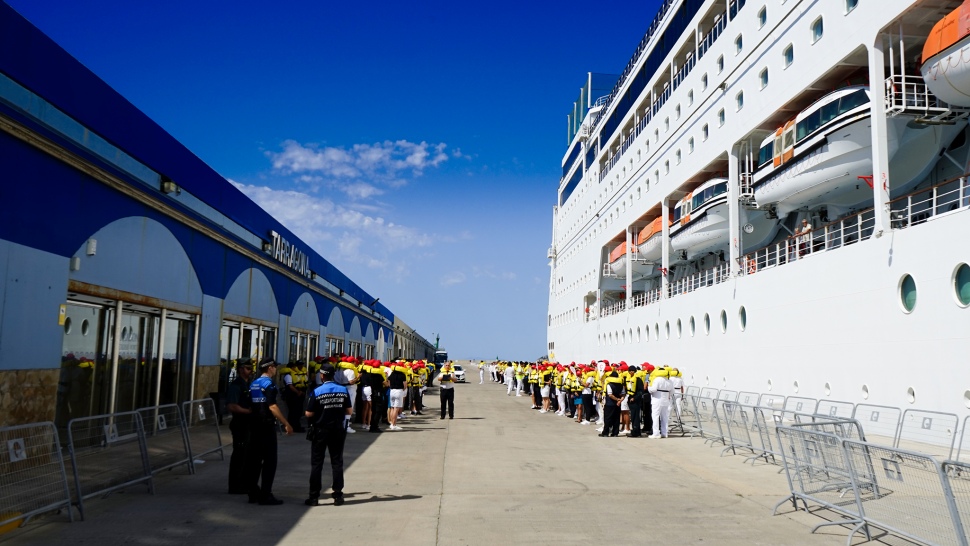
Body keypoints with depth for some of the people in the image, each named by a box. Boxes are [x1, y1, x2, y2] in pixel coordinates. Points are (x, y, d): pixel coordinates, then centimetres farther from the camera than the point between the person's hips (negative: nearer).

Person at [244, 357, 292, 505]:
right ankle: (265, 495, -4)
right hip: (267, 425, -8)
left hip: (254, 425, 8)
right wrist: (286, 424, -20)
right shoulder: (269, 384, -12)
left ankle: (253, 493, 16)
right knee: (269, 461, -3)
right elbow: (272, 407, -20)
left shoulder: (254, 384, 12)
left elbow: (251, 404, 15)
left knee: (254, 459, 11)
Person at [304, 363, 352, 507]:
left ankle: (314, 496, 7)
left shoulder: (317, 392, -13)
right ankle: (338, 495, 11)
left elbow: (309, 414, -12)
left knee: (316, 463, 5)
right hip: (338, 430, 3)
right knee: (337, 462, 9)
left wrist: (320, 411, 8)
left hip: (320, 430, -2)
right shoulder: (343, 390, -4)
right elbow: (350, 411, 1)